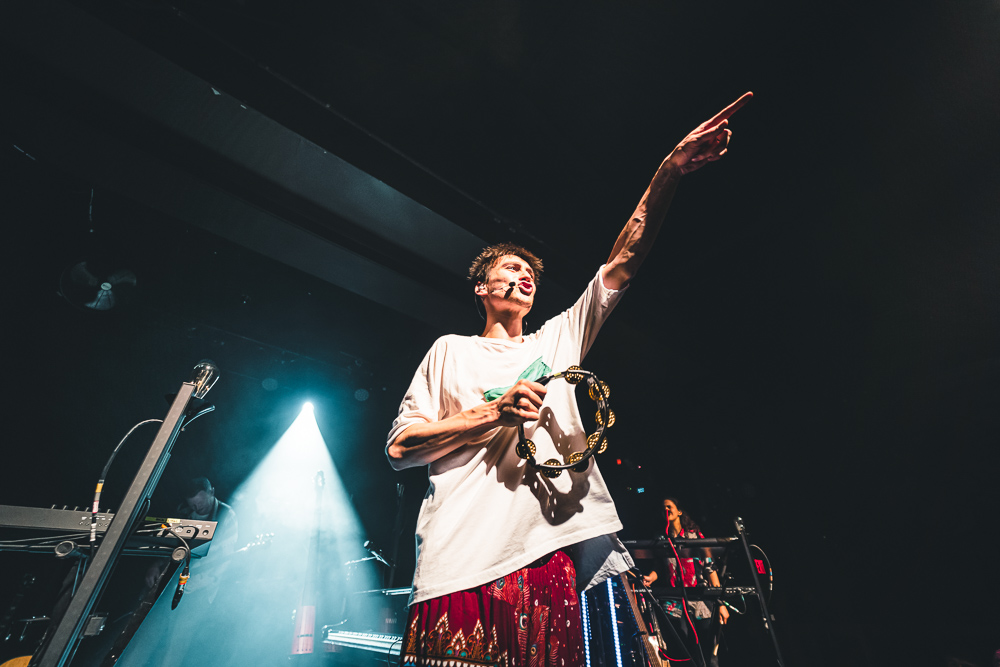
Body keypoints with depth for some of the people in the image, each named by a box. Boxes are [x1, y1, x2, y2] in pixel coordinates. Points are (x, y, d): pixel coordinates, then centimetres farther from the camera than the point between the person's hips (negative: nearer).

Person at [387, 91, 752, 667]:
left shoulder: (557, 340, 18)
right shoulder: (452, 350, 10)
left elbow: (621, 265, 10)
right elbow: (399, 447, 2)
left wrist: (670, 173, 1)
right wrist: (495, 410, -10)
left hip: (551, 554, 3)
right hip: (464, 559, -2)